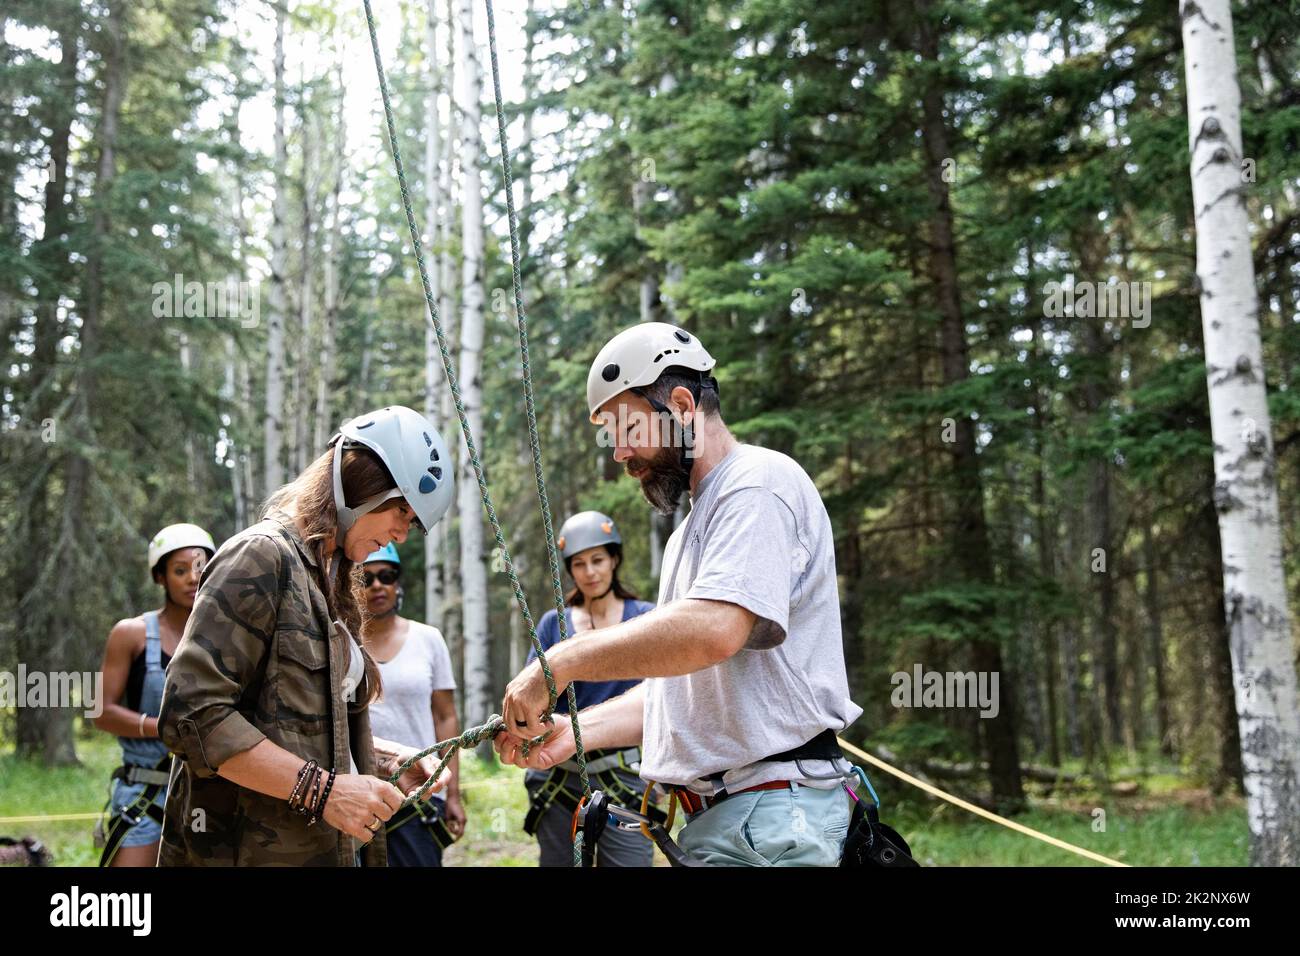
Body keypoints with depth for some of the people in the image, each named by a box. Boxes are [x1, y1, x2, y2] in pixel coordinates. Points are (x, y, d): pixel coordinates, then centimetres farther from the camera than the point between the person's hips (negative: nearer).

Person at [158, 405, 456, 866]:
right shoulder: (262, 556, -13)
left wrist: (385, 759, 4)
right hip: (254, 849, -9)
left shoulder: (330, 583, 15)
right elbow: (192, 714, -22)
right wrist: (322, 790, -23)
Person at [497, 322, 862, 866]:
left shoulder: (759, 483, -9)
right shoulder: (694, 527, 23)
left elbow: (712, 629, -26)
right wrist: (575, 732, 6)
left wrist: (562, 663, -18)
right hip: (713, 819, 9)